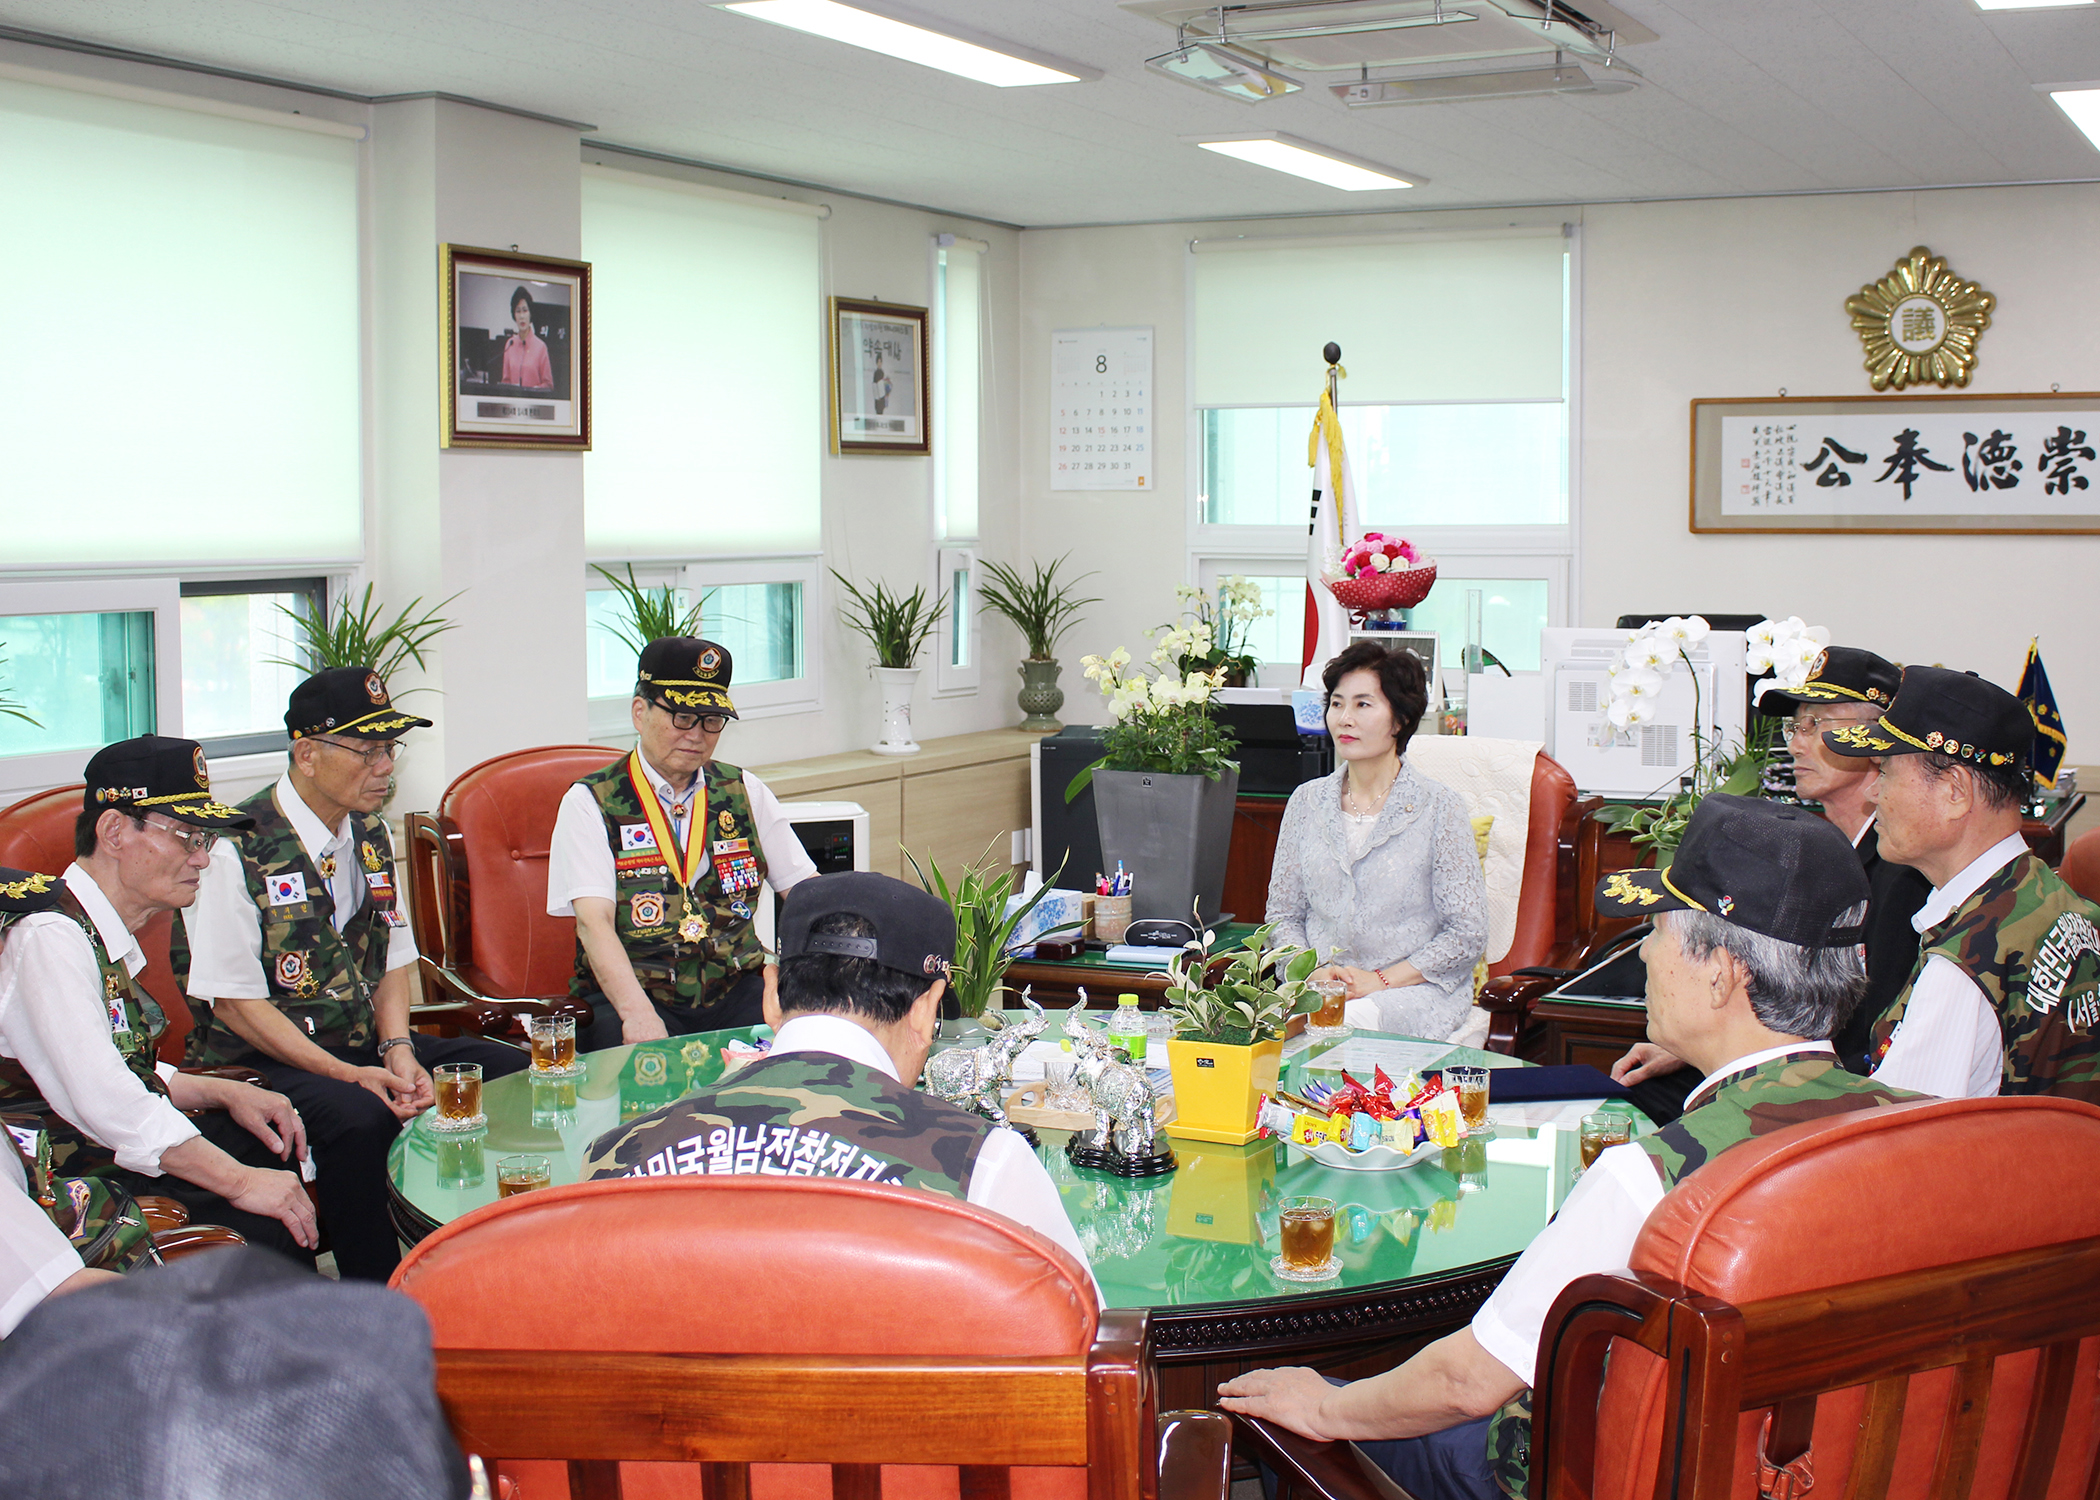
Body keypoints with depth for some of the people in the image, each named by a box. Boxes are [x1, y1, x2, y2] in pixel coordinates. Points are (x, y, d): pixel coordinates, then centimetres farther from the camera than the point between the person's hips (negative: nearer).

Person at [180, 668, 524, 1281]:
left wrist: (398, 1052, -8)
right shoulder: (237, 850, -14)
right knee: (360, 1117, -36)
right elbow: (233, 1001, -15)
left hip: (367, 1044, 7)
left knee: (514, 1073, -10)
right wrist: (352, 1075, -21)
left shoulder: (371, 835, 9)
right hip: (264, 1059, -7)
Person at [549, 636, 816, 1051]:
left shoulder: (745, 792, 13)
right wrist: (637, 1013, -30)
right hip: (625, 999, -4)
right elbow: (594, 921, -13)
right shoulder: (589, 803, 0)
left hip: (734, 992, 4)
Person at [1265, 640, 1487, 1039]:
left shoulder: (1439, 808, -1)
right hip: (1319, 986, 3)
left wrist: (1380, 980, -12)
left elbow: (1467, 934, -3)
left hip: (1416, 989, -3)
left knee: (1356, 1020, -36)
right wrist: (1314, 971, -6)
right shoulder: (1307, 802, 11)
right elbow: (1283, 914, 15)